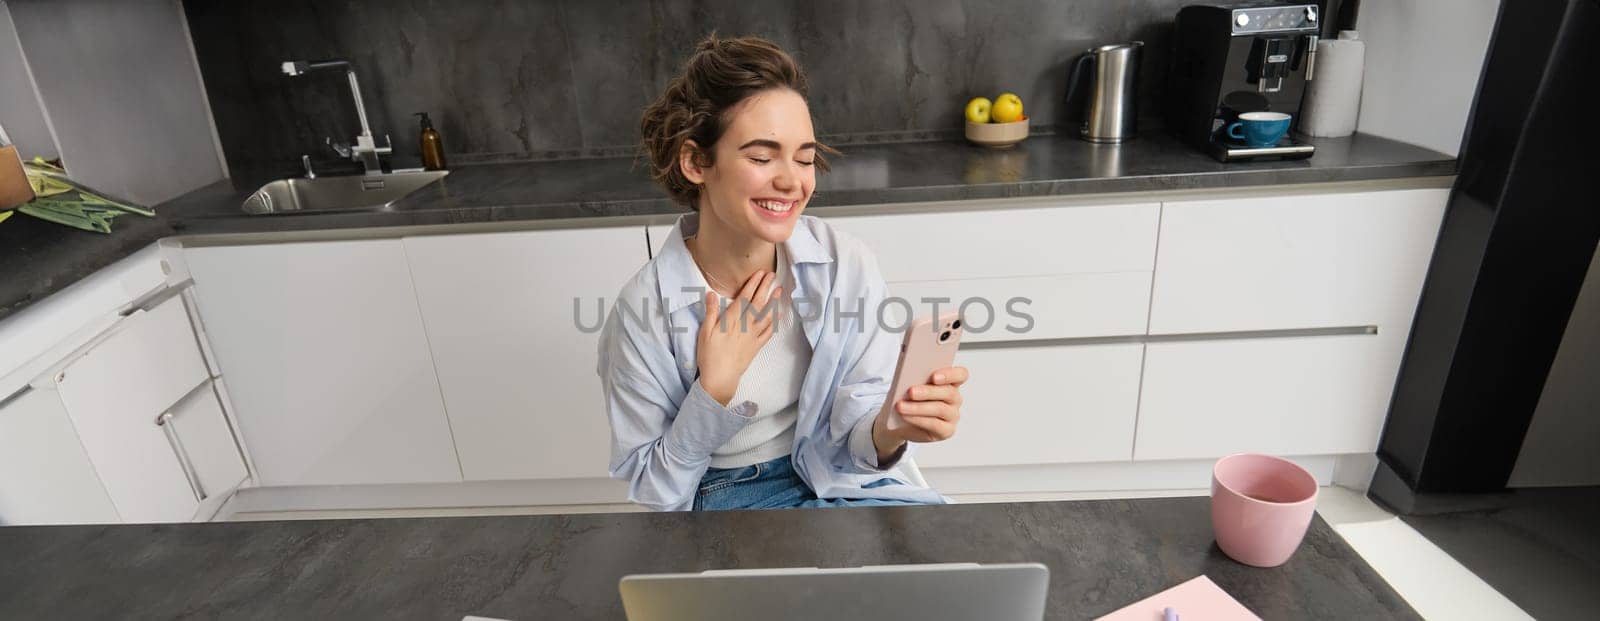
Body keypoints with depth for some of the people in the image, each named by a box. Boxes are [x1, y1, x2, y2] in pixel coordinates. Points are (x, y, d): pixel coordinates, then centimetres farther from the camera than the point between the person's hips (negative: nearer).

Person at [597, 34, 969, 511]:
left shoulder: (847, 264, -11)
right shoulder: (643, 310, -15)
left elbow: (854, 440, -6)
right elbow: (653, 489, -6)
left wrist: (890, 431, -28)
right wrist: (715, 387, -20)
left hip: (845, 484, 3)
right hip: (725, 499, -2)